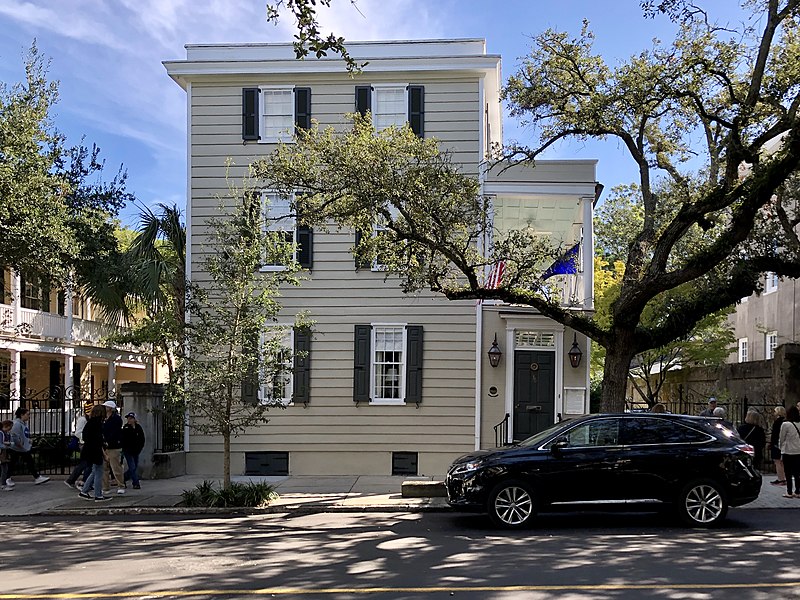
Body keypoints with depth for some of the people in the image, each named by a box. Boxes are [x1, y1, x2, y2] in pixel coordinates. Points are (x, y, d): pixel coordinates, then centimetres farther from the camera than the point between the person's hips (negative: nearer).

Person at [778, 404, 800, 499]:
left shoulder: (785, 424, -12)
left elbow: (781, 439, -4)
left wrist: (781, 447, 14)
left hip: (788, 452, -4)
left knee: (788, 473, 3)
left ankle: (789, 492, 5)